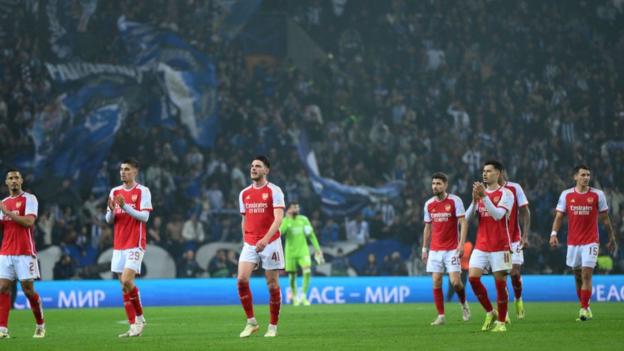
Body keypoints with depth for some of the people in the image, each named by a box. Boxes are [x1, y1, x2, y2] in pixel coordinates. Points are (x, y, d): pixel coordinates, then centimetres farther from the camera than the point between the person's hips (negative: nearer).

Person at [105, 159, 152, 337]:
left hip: (135, 244, -6)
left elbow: (144, 216, -12)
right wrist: (111, 210, -9)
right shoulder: (115, 192, 13)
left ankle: (139, 318, 0)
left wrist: (125, 206, -21)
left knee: (127, 281, -18)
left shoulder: (143, 191, -3)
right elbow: (109, 220, 13)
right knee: (124, 285, 3)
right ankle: (134, 326, 7)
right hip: (119, 245, 6)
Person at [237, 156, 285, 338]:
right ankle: (251, 322, -3)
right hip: (250, 244, 4)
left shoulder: (274, 191, -5)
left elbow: (278, 218, -15)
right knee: (242, 279, -13)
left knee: (272, 285, 0)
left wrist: (266, 239, -27)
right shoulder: (244, 193, 11)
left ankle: (273, 326, 11)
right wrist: (244, 240, 12)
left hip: (270, 243, -4)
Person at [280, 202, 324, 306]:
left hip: (303, 251, 1)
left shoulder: (304, 219, 4)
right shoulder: (285, 221, -3)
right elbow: (280, 232, -22)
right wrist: (288, 219, -21)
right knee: (292, 276, 4)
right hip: (290, 252, -1)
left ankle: (303, 296, -12)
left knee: (307, 271, -20)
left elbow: (311, 235, 9)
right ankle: (294, 297, 26)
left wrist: (317, 249, 5)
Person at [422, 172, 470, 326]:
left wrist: (461, 244, -19)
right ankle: (441, 316, 2)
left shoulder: (455, 201, -6)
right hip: (435, 249, 4)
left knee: (455, 281, -10)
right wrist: (424, 249, 14)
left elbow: (463, 223, -9)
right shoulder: (428, 204, 8)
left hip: (451, 249, -4)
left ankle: (463, 303, 19)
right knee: (436, 282, -3)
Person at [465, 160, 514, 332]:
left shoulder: (506, 194, -4)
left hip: (500, 246, -5)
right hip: (481, 246, 5)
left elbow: (498, 215, -19)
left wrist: (484, 196, -23)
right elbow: (468, 217, 6)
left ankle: (501, 322, 7)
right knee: (473, 277, -9)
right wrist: (475, 200, -10)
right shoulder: (480, 192, 12)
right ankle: (490, 313, 8)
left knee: (500, 282, -3)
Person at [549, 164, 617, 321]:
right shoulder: (566, 195, 3)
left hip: (591, 242, -2)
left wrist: (612, 238, 9)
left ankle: (584, 309, -12)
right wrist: (554, 233, -13)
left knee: (586, 275, -12)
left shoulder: (598, 195, 0)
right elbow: (559, 216, 2)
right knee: (578, 277, 9)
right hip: (573, 242, 3)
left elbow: (605, 218, 6)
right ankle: (585, 307, 20)